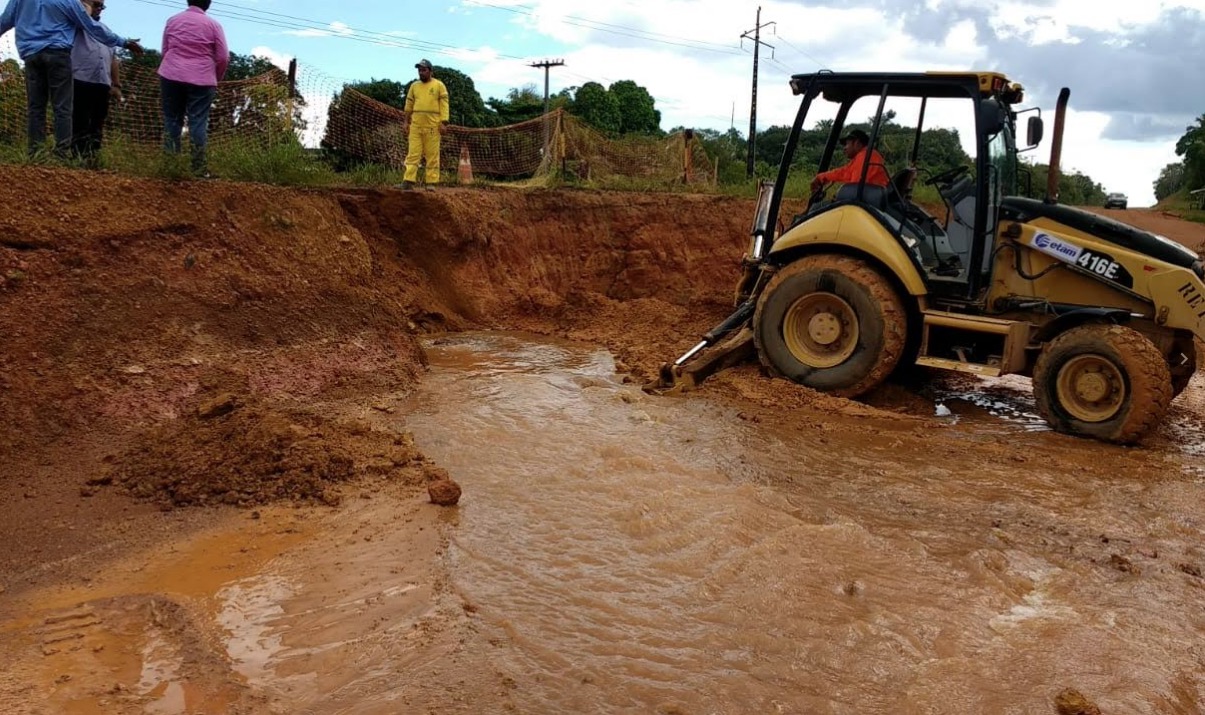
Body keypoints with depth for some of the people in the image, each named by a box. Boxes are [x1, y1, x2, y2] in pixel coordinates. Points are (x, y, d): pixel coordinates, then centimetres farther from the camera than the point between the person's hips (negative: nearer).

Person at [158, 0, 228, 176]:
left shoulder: (172, 20, 11)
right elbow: (223, 58, -2)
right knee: (198, 122, -3)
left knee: (172, 119, 8)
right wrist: (216, 79, 14)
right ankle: (198, 167, -7)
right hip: (201, 80, -3)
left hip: (171, 76, 3)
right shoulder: (213, 24, 1)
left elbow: (165, 50, 17)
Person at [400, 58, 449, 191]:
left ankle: (431, 182, -1)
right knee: (413, 153, -4)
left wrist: (444, 122, -10)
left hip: (432, 125, -3)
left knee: (432, 155, -3)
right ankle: (408, 181, -9)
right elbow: (409, 105, 16)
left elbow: (444, 105, -1)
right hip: (415, 125, 3)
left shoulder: (439, 85, 4)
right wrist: (405, 122, 9)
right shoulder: (414, 86, 15)